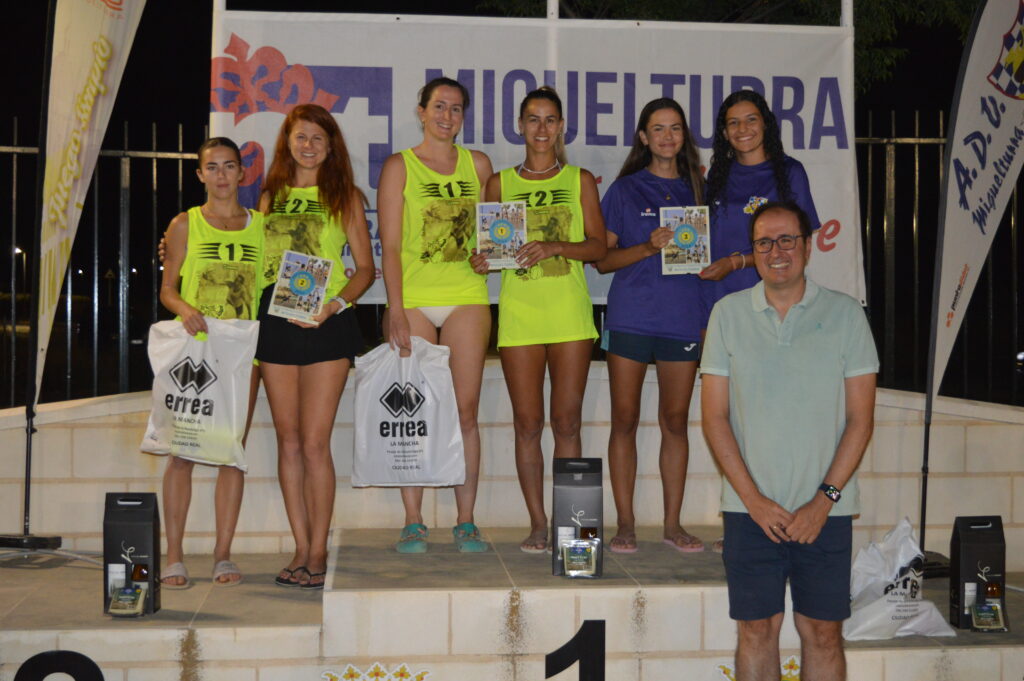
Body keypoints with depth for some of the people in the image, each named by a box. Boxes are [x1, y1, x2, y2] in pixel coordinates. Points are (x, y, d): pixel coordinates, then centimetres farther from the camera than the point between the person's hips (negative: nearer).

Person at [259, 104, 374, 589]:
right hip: (275, 321, 4)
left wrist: (336, 303, -14)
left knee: (314, 442, -7)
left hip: (326, 322, -4)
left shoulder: (345, 197, 5)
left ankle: (318, 552, 2)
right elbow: (259, 260, 19)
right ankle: (301, 549, 12)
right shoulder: (271, 196, 15)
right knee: (288, 440, 5)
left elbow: (365, 268, 2)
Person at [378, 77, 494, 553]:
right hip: (413, 298, -2)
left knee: (465, 410, 0)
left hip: (467, 297, 2)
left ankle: (465, 522, 7)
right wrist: (396, 309, -11)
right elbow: (389, 245, -2)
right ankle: (413, 523, 7)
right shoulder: (399, 166, 4)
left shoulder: (477, 165, 13)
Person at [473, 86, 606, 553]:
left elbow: (598, 246, 3)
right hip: (519, 309, 1)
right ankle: (537, 523, 10)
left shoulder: (580, 180, 10)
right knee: (527, 422, 1)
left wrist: (556, 247, -13)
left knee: (567, 421, 0)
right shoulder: (500, 183, 12)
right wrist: (483, 259, -8)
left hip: (570, 311, -1)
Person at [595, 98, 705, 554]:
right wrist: (648, 247, -13)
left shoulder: (695, 189, 13)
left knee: (675, 421, 5)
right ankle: (625, 523, 8)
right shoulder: (624, 190, 5)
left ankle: (673, 523, 13)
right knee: (625, 420, -1)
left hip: (683, 317, 2)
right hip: (630, 315, -2)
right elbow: (602, 258, 1)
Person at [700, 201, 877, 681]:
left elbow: (860, 418, 0)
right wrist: (754, 500, -7)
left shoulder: (845, 313, 1)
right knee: (756, 631, 6)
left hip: (825, 510, 0)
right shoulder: (728, 313, 3)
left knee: (823, 632, 6)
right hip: (749, 509, 0)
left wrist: (824, 500, -9)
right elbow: (714, 416, 1)